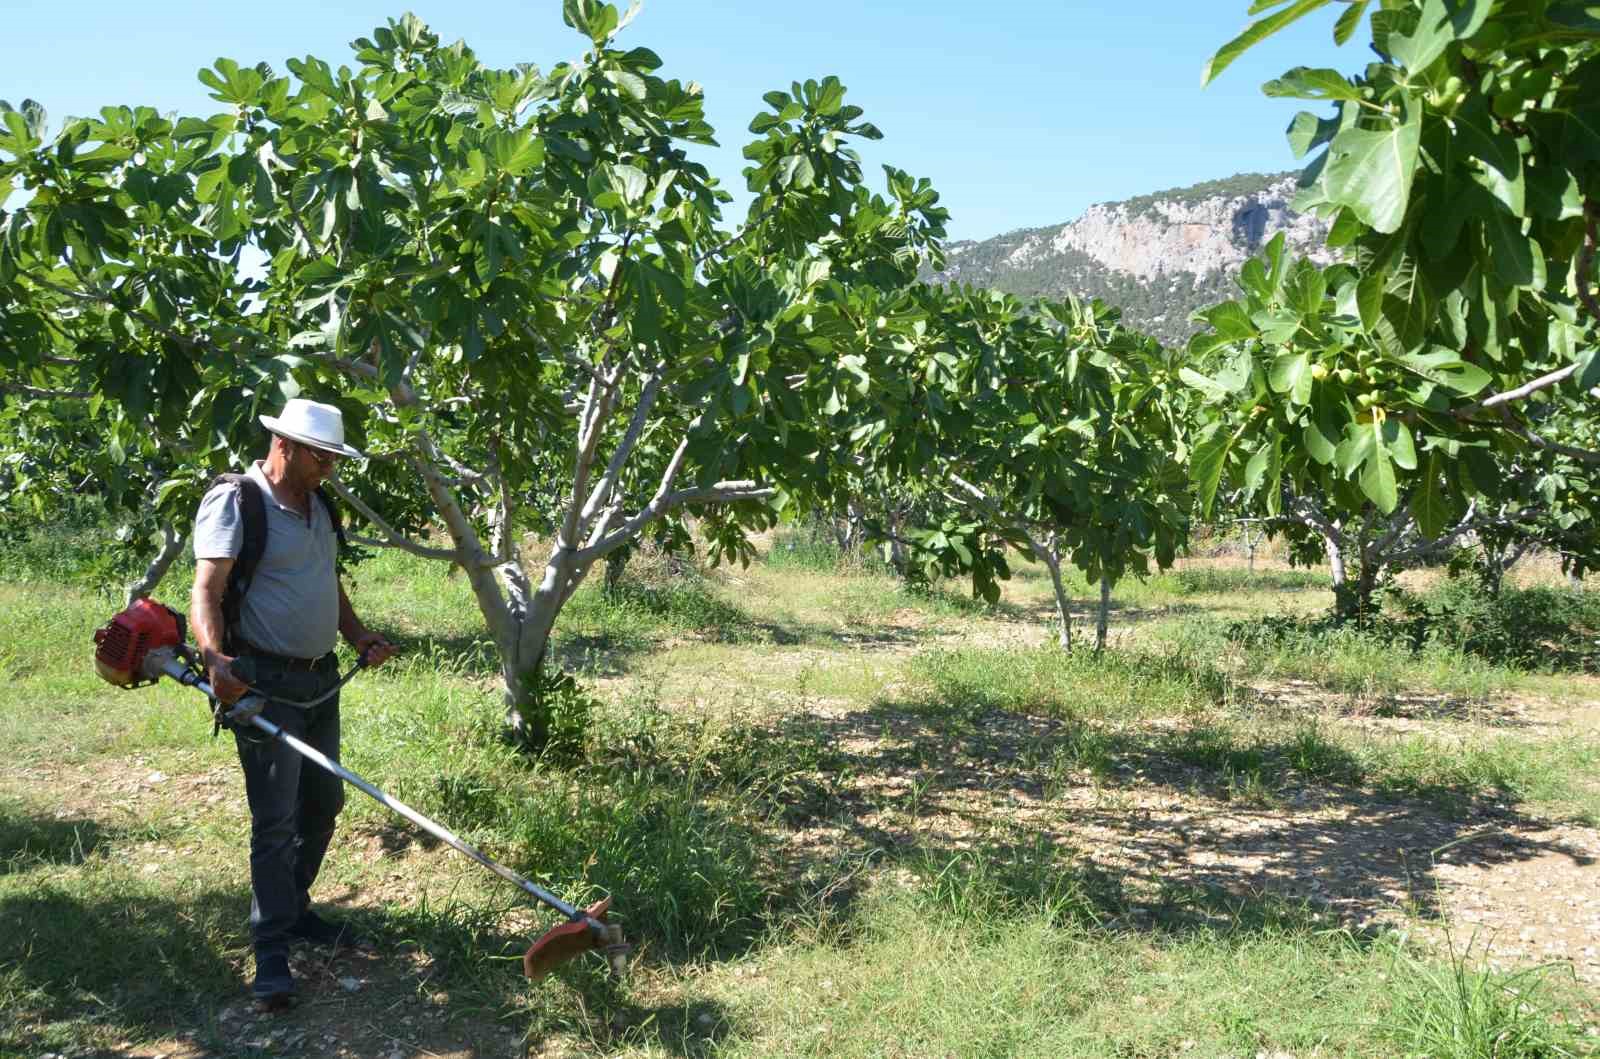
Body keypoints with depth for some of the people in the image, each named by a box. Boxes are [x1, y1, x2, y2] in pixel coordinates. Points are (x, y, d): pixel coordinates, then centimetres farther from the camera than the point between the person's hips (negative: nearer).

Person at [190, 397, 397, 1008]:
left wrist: (359, 637, 3)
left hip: (320, 681, 8)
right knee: (275, 817, -7)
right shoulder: (235, 503, -13)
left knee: (323, 803, 15)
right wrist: (214, 658, -39)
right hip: (265, 684, -8)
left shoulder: (319, 506, 12)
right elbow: (206, 593, -22)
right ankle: (271, 952, 1)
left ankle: (293, 910, 32)